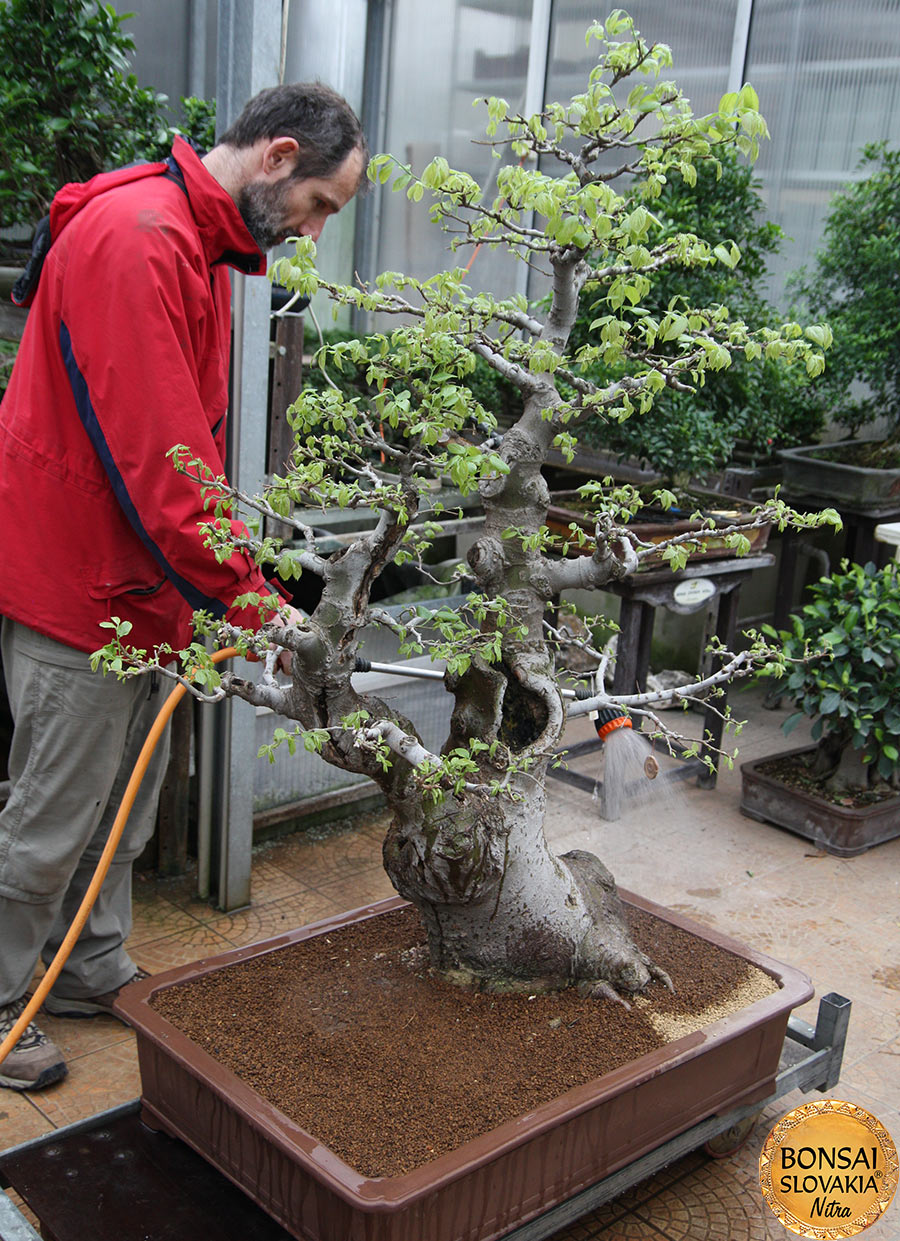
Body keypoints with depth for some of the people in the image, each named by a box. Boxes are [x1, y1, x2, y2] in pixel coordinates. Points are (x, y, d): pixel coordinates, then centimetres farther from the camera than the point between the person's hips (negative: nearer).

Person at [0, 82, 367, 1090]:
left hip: (136, 583, 10)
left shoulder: (198, 243, 13)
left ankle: (95, 974, 34)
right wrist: (246, 601, -21)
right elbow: (153, 459, -26)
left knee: (124, 803, 18)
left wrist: (221, 587, 9)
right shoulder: (133, 239, -21)